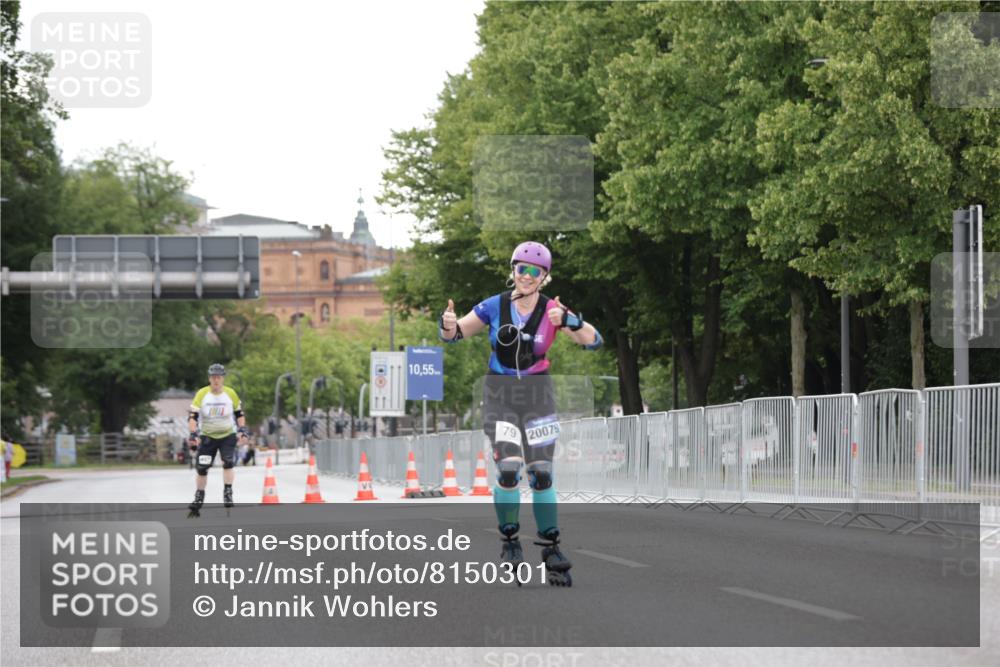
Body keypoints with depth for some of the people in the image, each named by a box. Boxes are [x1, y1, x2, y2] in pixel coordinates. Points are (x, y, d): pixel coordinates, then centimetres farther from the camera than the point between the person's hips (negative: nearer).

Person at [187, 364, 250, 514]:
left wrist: (243, 429, -7)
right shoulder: (202, 394, -12)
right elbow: (193, 416, -13)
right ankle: (199, 498, 13)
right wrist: (193, 433, -25)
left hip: (227, 435, 0)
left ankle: (228, 493, -9)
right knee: (201, 468, -2)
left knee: (228, 463, -20)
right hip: (207, 436, 0)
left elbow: (239, 413, 5)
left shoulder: (230, 394, -8)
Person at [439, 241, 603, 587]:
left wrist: (568, 321, -37)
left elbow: (593, 340, -18)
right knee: (508, 469, -15)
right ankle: (510, 541, 2)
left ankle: (551, 549, 9)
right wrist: (447, 325, -20)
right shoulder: (494, 306, -5)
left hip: (537, 396, 1)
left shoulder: (552, 310, -8)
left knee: (541, 474, 0)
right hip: (500, 395, -1)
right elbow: (455, 333, 4)